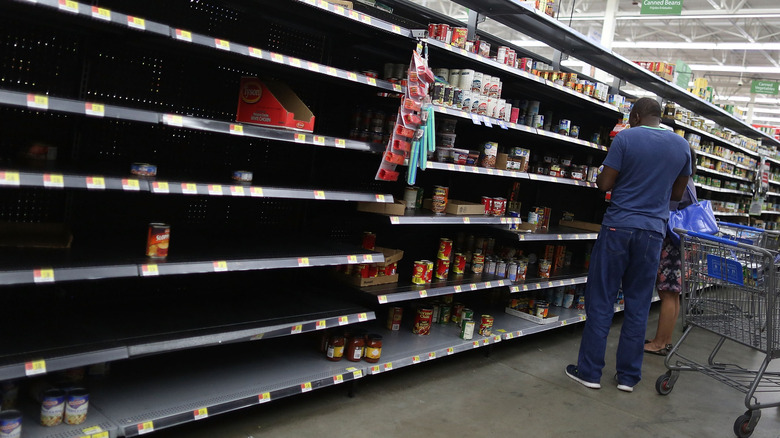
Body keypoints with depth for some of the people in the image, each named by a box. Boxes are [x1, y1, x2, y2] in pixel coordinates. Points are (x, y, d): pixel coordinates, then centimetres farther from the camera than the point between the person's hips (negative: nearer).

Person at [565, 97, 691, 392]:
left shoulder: (625, 138, -6)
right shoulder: (682, 146, 8)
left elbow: (605, 184, -7)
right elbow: (677, 194, 15)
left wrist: (599, 178, 14)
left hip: (618, 226, -3)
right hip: (653, 231, 4)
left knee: (601, 300, 3)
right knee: (638, 305, 10)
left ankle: (590, 371, 8)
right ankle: (628, 376, 15)